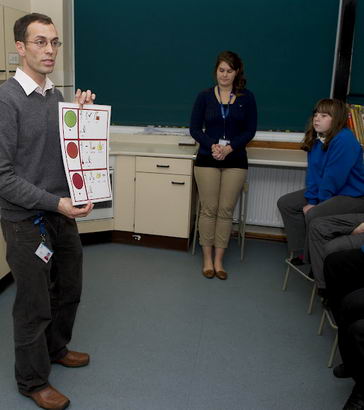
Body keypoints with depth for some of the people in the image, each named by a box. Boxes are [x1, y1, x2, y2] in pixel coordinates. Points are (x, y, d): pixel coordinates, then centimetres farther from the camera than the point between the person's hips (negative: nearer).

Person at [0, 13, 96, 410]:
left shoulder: (56, 95, 6)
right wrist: (54, 202, -23)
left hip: (62, 213, 7)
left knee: (68, 289, 21)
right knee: (34, 304, 8)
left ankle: (56, 348, 47)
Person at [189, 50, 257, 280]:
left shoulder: (247, 98, 4)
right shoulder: (204, 97, 3)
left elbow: (250, 130, 1)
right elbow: (194, 129, 1)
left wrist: (230, 147, -14)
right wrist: (212, 145, -16)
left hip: (235, 161, 1)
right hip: (207, 159, 0)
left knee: (226, 210, 1)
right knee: (209, 209, 0)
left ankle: (219, 260, 12)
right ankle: (207, 259, 12)